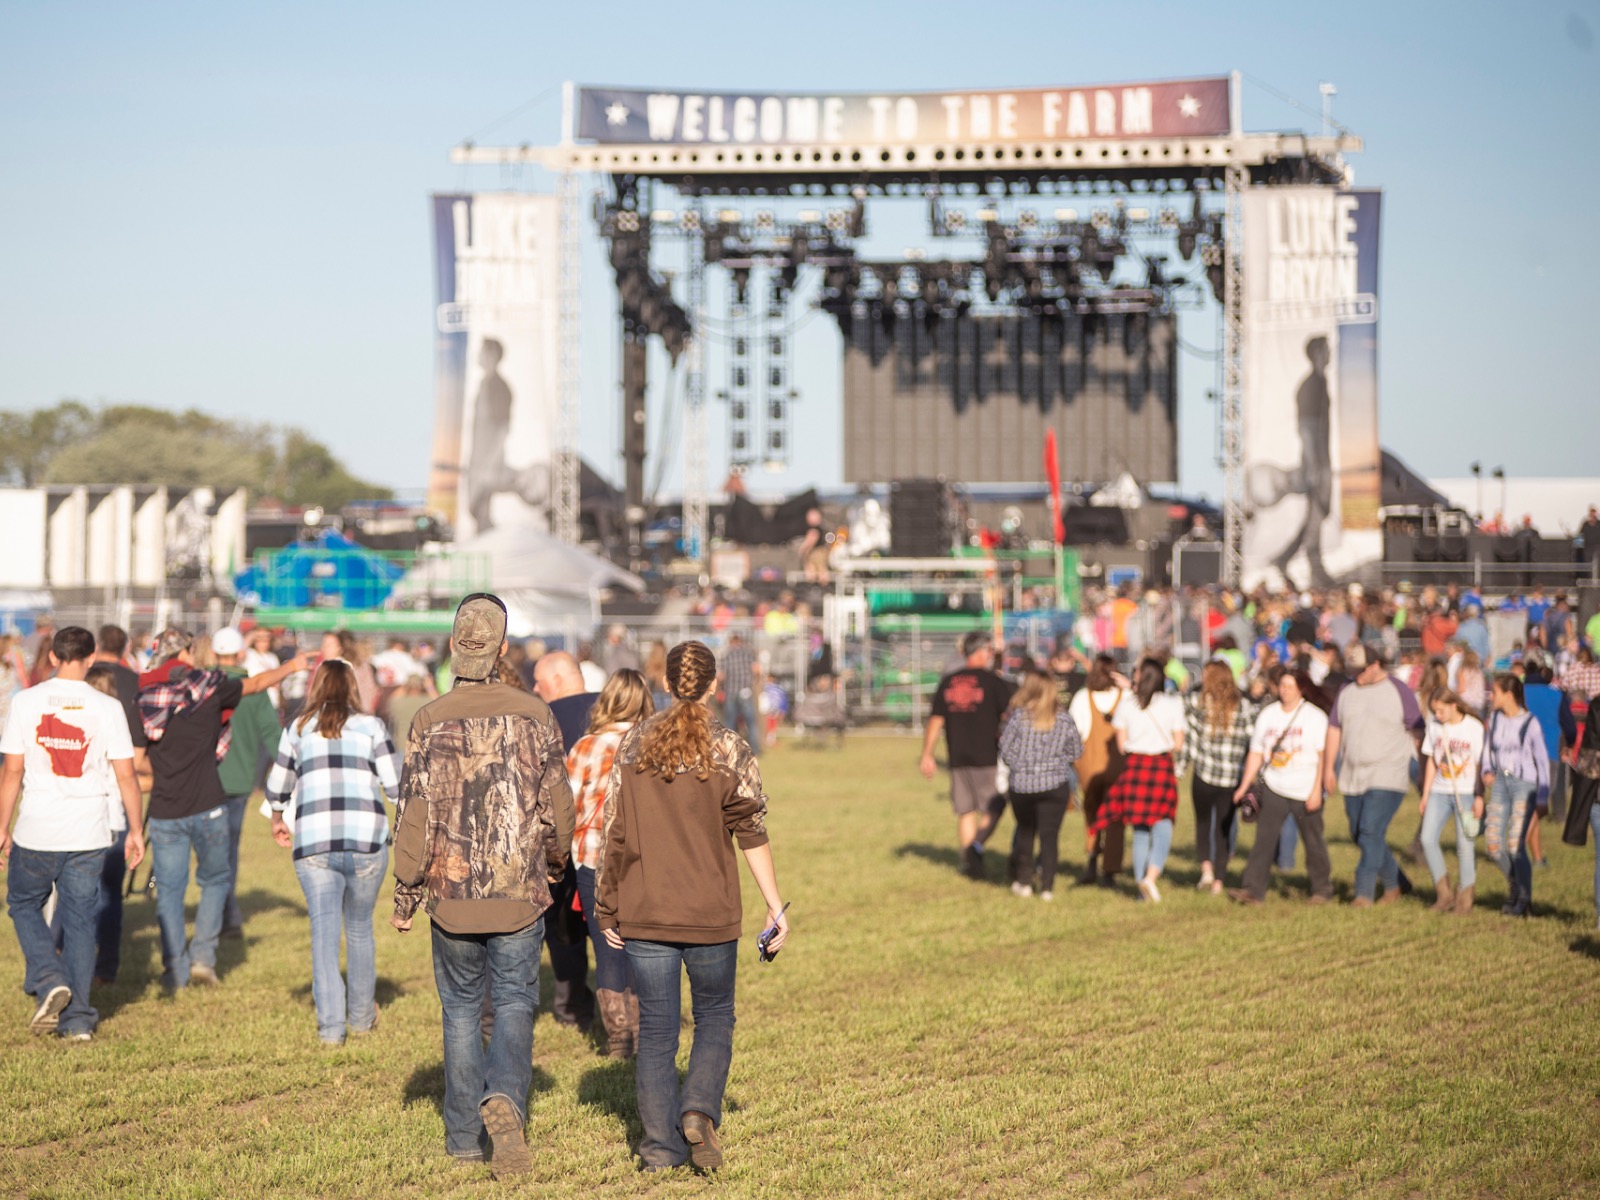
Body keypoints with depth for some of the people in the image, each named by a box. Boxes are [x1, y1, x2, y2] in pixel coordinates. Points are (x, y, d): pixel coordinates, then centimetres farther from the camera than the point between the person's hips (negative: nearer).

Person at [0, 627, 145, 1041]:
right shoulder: (107, 708, -3)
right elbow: (125, 776, -2)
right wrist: (136, 831, 9)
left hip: (36, 833, -1)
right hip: (88, 835, 1)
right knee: (80, 920, 10)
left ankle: (49, 980, 0)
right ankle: (78, 1018, 10)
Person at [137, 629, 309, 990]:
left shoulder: (144, 696, 3)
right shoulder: (207, 686, -2)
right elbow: (257, 683, 14)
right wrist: (291, 666, 30)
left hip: (164, 810, 2)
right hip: (207, 806, -2)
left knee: (169, 888, 8)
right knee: (215, 879, 15)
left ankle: (174, 970, 5)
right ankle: (203, 956, 8)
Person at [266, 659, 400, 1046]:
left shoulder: (298, 730, 12)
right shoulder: (371, 727, 6)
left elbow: (276, 789, 23)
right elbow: (396, 786, 0)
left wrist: (278, 821, 42)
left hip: (314, 842, 0)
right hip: (367, 839, 0)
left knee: (324, 932, 2)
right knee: (360, 927, 16)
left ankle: (331, 1025, -7)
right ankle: (361, 1017, 29)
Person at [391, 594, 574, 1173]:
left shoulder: (431, 721, -6)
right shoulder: (534, 715, -4)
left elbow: (414, 815, -6)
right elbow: (557, 805, 1)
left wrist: (405, 895, 4)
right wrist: (556, 862, 20)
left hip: (453, 893, 0)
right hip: (521, 893, 0)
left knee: (461, 1007, 13)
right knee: (515, 1002, 6)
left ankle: (464, 1135, 16)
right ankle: (505, 1097, -20)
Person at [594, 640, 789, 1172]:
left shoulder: (634, 744, 1)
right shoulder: (730, 750, -4)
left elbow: (614, 830, 2)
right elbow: (751, 833, -7)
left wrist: (607, 906, 9)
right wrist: (775, 907, -2)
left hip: (645, 913, 1)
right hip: (710, 914, -1)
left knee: (656, 1028, 8)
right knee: (715, 1017, 15)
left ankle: (661, 1146, 6)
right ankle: (699, 1109, -7)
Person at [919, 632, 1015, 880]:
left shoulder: (947, 683, 7)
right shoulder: (994, 682, -6)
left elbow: (935, 721, 10)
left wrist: (927, 756, 15)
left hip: (958, 758, 4)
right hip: (988, 756, -4)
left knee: (966, 812, 11)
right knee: (994, 807, 5)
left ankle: (969, 861, 10)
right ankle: (977, 844, -17)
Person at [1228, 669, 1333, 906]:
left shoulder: (1314, 716, -4)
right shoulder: (1267, 714, 7)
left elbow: (1323, 756, -6)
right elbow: (1256, 753, 10)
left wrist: (1316, 791, -13)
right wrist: (1244, 786, 3)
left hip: (1306, 790, -3)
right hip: (1273, 788, 3)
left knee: (1313, 842, 7)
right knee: (1264, 838, -8)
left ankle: (1322, 889, 22)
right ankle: (1253, 889, -11)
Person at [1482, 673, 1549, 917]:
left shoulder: (1530, 723, -10)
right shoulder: (1495, 718, 5)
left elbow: (1542, 760, -5)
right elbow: (1488, 748, 17)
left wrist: (1543, 796, -5)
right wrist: (1487, 771, -2)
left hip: (1524, 784, -6)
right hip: (1500, 782, 6)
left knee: (1515, 844, -12)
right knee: (1493, 843, 0)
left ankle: (1524, 899, 2)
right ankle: (1516, 887, 21)